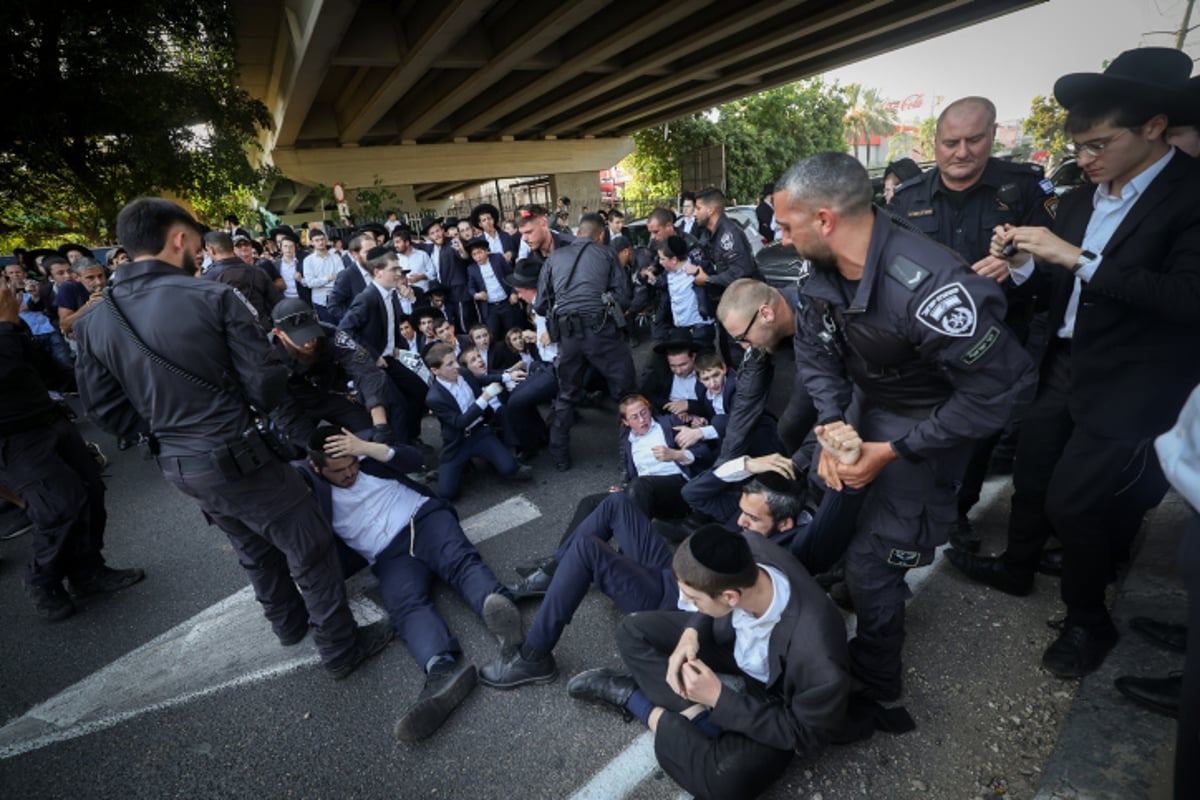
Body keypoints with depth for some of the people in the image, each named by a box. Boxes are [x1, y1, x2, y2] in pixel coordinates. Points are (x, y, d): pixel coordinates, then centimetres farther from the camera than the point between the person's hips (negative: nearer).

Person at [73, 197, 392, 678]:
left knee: (254, 547, 26)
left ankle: (289, 623, 46)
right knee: (309, 547, 8)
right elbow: (265, 389, -16)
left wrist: (163, 428, 18)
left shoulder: (95, 322, 0)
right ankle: (341, 648, 21)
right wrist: (286, 371, 6)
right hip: (237, 455, -7)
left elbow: (105, 409, 5)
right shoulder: (213, 297, -17)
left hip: (176, 466, 7)